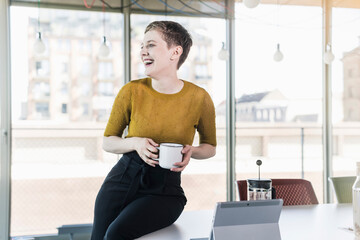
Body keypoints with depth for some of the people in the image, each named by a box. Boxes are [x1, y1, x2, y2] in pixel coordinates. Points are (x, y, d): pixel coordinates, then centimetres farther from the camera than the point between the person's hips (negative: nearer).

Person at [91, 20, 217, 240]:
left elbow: (210, 147, 10)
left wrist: (191, 151, -13)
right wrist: (135, 142, -13)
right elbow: (108, 142, 8)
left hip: (165, 189, -2)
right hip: (123, 178, 2)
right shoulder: (132, 91, -4)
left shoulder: (198, 98, -6)